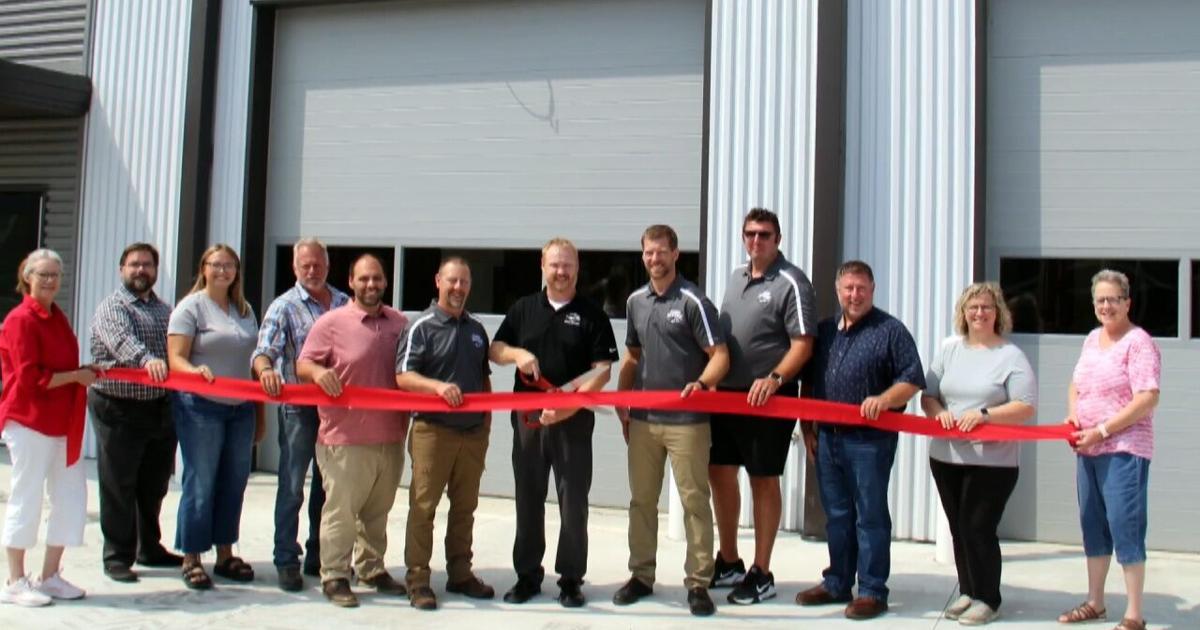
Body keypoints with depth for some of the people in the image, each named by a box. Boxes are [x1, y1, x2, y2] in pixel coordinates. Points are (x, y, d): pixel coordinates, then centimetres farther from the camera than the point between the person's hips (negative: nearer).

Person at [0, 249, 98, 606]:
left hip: (62, 423, 8)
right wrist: (76, 376, -13)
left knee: (71, 495, 9)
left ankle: (50, 576, 20)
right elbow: (30, 378, -18)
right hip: (30, 422, -8)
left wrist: (84, 374, 1)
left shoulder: (57, 318, 13)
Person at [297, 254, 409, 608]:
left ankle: (371, 569, 28)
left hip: (391, 437, 5)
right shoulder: (332, 323, -4)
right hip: (346, 438, -4)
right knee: (341, 510, 0)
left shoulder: (400, 323, 9)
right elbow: (303, 365, -5)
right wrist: (318, 372, -27)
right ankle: (333, 576, 10)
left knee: (378, 511, 15)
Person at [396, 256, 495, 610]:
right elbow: (403, 376, -12)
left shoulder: (476, 329, 14)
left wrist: (487, 418, 13)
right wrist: (437, 386, -28)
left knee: (465, 507, 12)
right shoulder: (422, 327, -4)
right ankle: (417, 580, 5)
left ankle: (460, 575, 23)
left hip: (473, 432, 5)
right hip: (433, 430, -5)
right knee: (423, 507, -2)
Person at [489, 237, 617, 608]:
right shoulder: (523, 309, 11)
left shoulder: (592, 314, 1)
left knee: (573, 502, 1)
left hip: (574, 421, -3)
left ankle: (571, 579, 13)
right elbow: (495, 351, 13)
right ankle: (527, 575, 21)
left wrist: (569, 405, -18)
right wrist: (517, 354, -10)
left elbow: (601, 370, -5)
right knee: (528, 500, 9)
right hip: (528, 418, 3)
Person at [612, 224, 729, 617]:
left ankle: (698, 583, 8)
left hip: (686, 420, -5)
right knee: (642, 499, 12)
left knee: (694, 501, 0)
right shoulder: (635, 302, 11)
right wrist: (621, 402, 12)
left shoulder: (693, 301, -7)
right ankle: (641, 575, 24)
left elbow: (720, 356, -10)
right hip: (642, 418, 6)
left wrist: (702, 383, -29)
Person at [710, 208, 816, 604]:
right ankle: (728, 562, 28)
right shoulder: (736, 277, 13)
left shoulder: (791, 283, -10)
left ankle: (761, 575, 13)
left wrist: (773, 379, -29)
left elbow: (803, 345, -16)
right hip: (727, 393, 7)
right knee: (720, 473, 12)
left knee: (763, 481, 2)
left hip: (768, 397, -7)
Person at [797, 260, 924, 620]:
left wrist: (883, 400, -23)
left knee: (870, 517, 1)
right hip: (828, 438, 6)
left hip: (870, 439, -6)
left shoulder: (890, 330, -4)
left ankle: (872, 591, 9)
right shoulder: (824, 331, 13)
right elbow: (809, 382, 18)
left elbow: (912, 380, -7)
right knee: (836, 515, 14)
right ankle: (837, 584, 25)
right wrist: (808, 428, 14)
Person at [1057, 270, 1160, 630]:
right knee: (1092, 526, 14)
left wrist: (1101, 430, -18)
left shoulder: (1138, 342, -10)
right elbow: (1076, 383, 22)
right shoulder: (1092, 339, 13)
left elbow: (1148, 399, -18)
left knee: (1124, 527, -6)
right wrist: (1073, 413, 2)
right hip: (1087, 449, 8)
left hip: (1124, 449, -8)